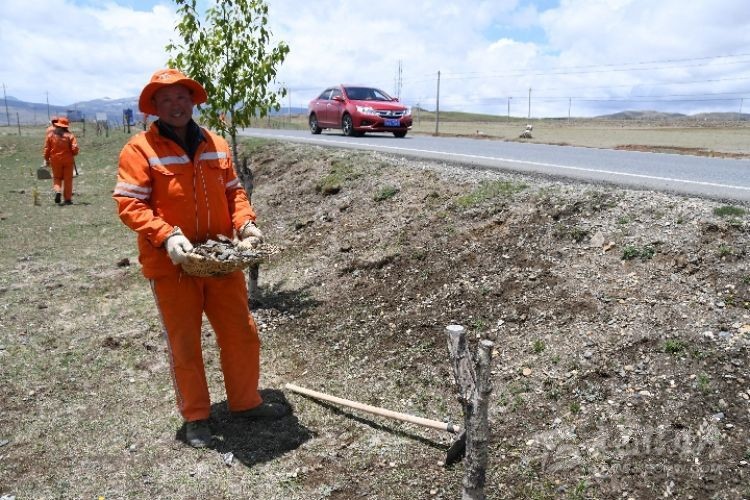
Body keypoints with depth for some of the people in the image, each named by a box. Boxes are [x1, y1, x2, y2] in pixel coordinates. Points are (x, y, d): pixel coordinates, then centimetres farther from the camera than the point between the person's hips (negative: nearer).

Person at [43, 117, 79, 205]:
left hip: (55, 160, 1)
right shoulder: (69, 135, -6)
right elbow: (74, 148, -12)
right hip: (68, 160, -1)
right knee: (68, 179, 6)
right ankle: (67, 199, 7)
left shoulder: (50, 134, 0)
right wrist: (73, 154, 10)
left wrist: (46, 160, 11)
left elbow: (46, 148, 1)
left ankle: (57, 191, -12)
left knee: (57, 178, 15)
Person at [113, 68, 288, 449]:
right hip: (171, 264, -4)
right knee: (184, 345, 8)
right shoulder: (140, 149, -7)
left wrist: (245, 222, -5)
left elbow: (233, 192, 14)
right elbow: (128, 204, -12)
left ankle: (245, 402, 32)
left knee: (242, 334, 11)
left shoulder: (216, 145, 9)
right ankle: (195, 418, 26)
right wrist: (167, 236, -26)